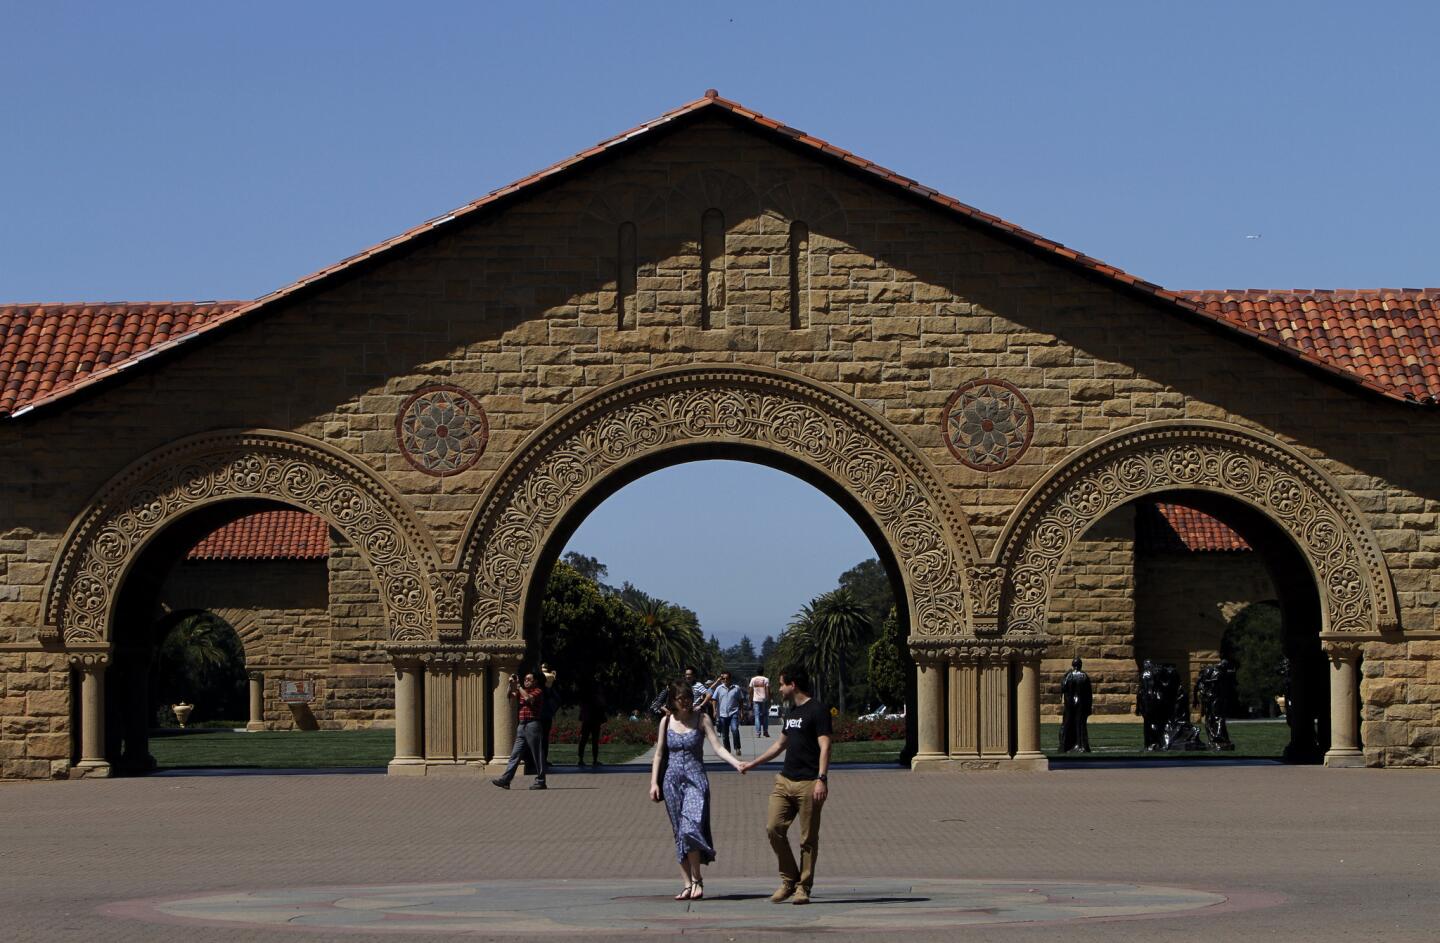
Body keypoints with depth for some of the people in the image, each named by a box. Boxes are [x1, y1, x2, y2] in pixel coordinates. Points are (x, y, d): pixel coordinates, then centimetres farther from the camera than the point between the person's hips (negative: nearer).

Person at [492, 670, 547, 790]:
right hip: (522, 725, 8)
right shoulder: (522, 691, 21)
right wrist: (511, 684, -1)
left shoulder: (538, 691, -3)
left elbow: (528, 698, -19)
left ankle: (540, 781, 3)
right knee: (515, 754, 2)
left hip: (532, 725, -7)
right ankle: (505, 780, -3)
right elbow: (511, 697, 13)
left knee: (537, 755, -2)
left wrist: (518, 686, -10)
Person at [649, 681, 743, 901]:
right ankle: (688, 884, 8)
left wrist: (737, 763, -20)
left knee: (690, 829, -20)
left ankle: (697, 879, -9)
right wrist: (654, 782, 2)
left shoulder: (701, 719, 0)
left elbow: (717, 747, -6)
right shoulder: (666, 721, 7)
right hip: (672, 781, 3)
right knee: (679, 834, 4)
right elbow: (659, 754, 10)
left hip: (695, 780, -3)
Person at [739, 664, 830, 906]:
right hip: (785, 780, 8)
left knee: (808, 838, -2)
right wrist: (752, 764, 36)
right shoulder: (792, 712, 20)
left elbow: (824, 747, -14)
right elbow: (780, 745, 32)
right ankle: (789, 881, 9)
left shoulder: (817, 711, -7)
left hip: (808, 784, -8)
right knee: (774, 828, -3)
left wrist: (821, 779, -23)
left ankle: (803, 888, 5)